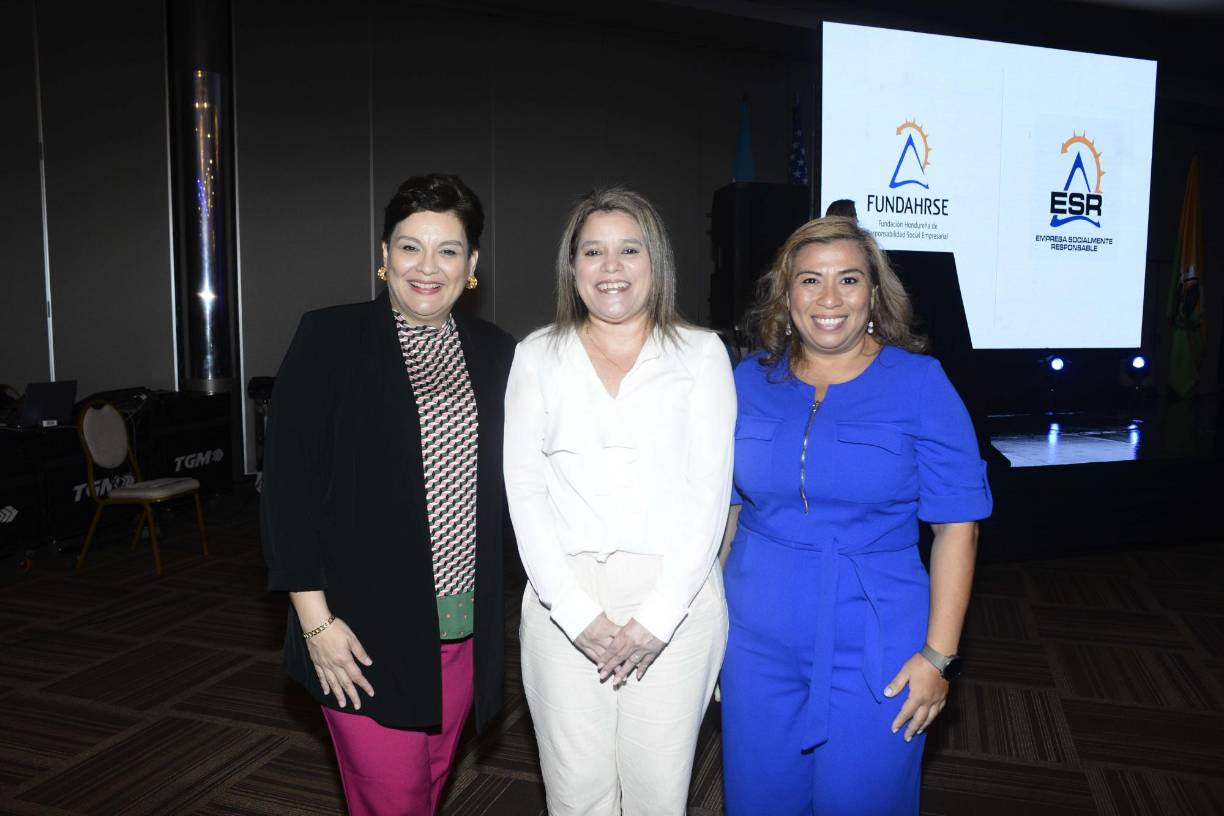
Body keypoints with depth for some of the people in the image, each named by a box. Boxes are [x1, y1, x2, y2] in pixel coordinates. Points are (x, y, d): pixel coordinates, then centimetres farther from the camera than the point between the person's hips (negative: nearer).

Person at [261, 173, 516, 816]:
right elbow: (287, 485, -9)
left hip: (464, 623, 4)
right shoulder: (330, 340, -8)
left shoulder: (495, 354, 4)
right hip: (367, 631, -4)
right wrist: (316, 619, -12)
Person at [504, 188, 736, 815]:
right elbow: (523, 489, 0)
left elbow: (710, 487, -2)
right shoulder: (536, 357, 7)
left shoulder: (701, 353, 4)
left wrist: (660, 614, -10)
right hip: (565, 600, 1)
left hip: (676, 599, 0)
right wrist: (575, 611, -9)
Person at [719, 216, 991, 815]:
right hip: (756, 644, 3)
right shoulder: (752, 379, 1)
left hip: (873, 653, -2)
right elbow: (729, 506, 7)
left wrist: (940, 654, -11)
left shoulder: (919, 383, -8)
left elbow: (957, 525, -7)